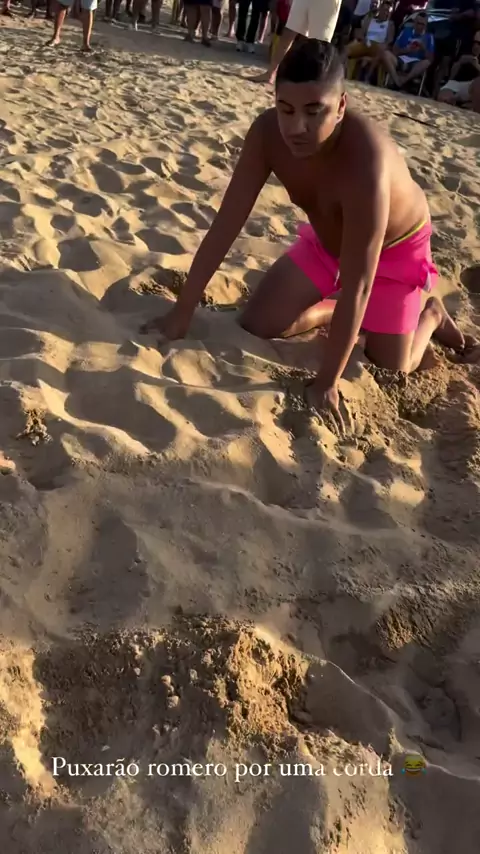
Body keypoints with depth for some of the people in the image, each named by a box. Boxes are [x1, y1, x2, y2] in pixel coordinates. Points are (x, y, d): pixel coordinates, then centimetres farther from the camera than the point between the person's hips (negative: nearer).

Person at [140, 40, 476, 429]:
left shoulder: (366, 162, -43)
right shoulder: (268, 132, -28)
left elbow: (357, 285, -41)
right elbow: (227, 222, -24)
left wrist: (326, 382, -39)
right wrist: (182, 311, -24)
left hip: (395, 248, -4)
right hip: (326, 239, 5)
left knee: (388, 370, -7)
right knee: (258, 324, -5)